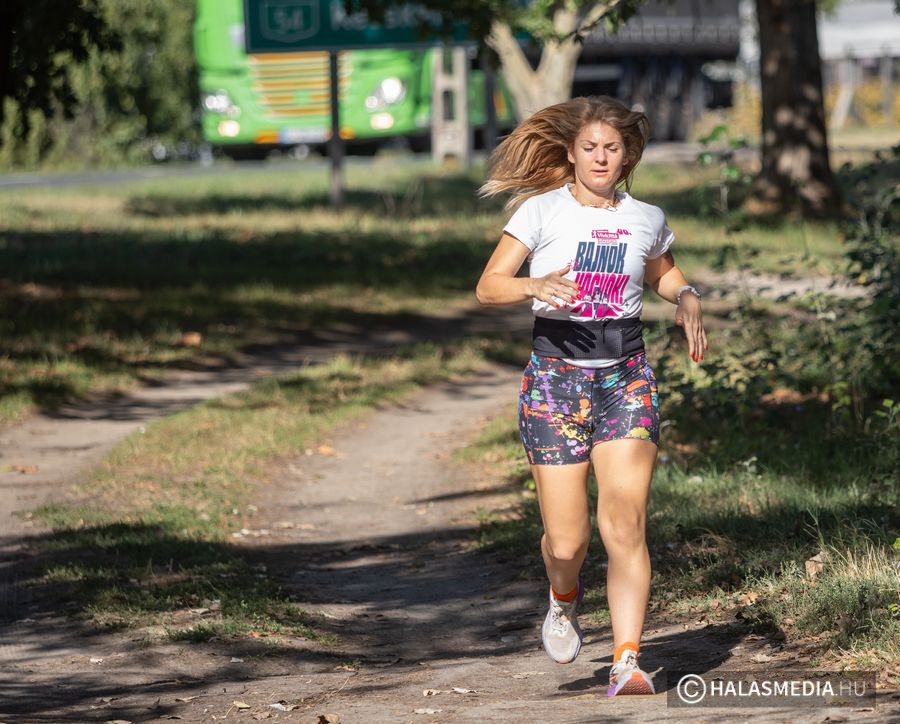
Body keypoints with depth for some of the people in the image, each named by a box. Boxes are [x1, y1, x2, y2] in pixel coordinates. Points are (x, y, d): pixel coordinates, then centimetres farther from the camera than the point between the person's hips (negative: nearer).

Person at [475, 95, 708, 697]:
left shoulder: (646, 219, 9)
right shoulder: (543, 210, -1)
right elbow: (488, 287, -6)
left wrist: (687, 299, 9)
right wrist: (535, 286, -25)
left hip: (626, 376, 2)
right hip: (556, 373, -2)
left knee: (625, 523, -14)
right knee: (567, 540, -2)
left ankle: (628, 666, -16)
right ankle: (565, 597, 35)